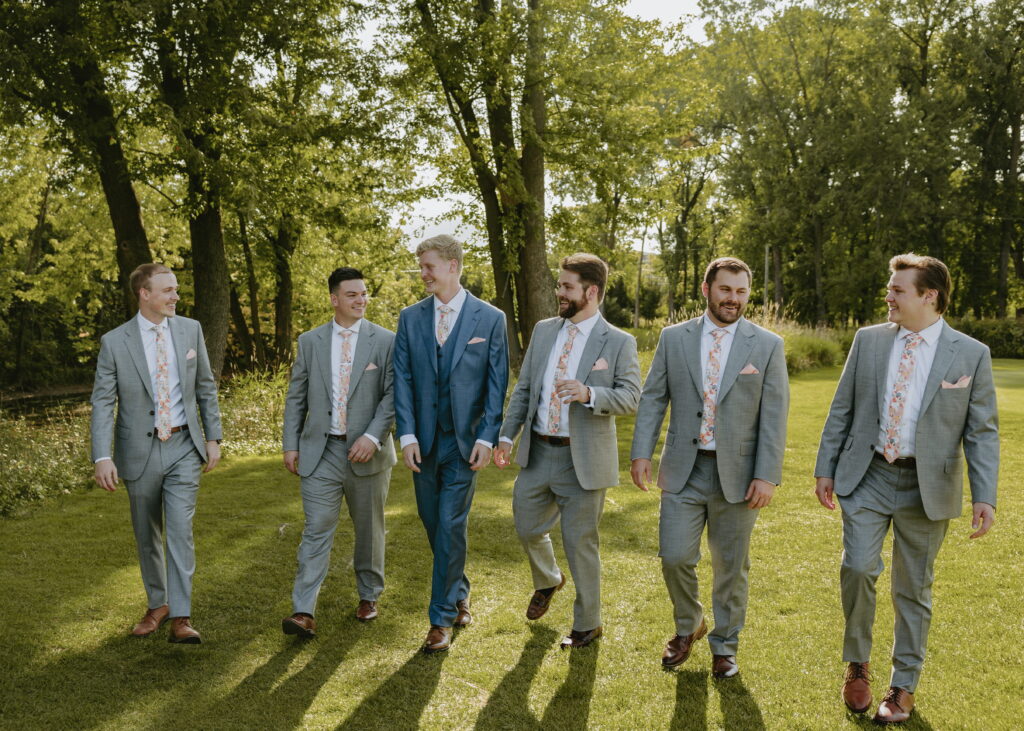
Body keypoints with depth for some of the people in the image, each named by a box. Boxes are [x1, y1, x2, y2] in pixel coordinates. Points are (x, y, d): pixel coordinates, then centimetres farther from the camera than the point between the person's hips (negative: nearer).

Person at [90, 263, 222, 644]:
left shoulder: (190, 330, 1)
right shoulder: (114, 342, -7)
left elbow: (206, 387, 8)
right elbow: (103, 403, -8)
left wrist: (213, 437, 5)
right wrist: (102, 457, -17)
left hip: (183, 446, 0)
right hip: (140, 451, 0)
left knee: (181, 531, -9)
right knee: (147, 537, 13)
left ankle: (180, 618, -8)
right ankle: (157, 604, 31)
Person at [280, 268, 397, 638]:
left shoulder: (386, 341, -1)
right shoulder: (310, 342, 6)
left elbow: (393, 395, -7)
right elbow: (295, 397, 9)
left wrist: (373, 437, -18)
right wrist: (291, 444, 3)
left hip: (367, 452, 0)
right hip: (320, 451, 1)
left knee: (369, 530, 12)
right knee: (316, 529, -6)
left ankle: (368, 596, 31)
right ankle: (304, 612, -9)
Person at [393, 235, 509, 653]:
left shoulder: (489, 319, -2)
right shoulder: (411, 318, 5)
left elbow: (497, 383, -3)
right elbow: (402, 379, 2)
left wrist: (487, 437, -10)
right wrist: (407, 435, -8)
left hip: (464, 441, -3)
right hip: (423, 441, 4)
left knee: (451, 525, -5)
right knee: (433, 522, 12)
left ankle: (442, 617, 4)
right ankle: (458, 593, 34)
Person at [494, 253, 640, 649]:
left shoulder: (619, 342, -8)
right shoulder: (543, 331, 7)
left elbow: (631, 396, -14)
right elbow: (523, 389, 12)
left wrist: (589, 394, -31)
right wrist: (507, 435, 6)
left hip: (583, 459, -5)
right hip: (538, 452, 5)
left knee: (580, 542, 4)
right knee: (527, 527, 16)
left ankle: (588, 624, 24)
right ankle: (547, 580, 49)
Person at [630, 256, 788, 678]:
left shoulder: (767, 346, -1)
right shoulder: (674, 339, 4)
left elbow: (774, 415, -4)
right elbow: (653, 399, 5)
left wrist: (767, 476, -11)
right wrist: (641, 453, -5)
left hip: (737, 474, -1)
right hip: (684, 469, 1)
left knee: (731, 567, 9)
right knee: (675, 557, -1)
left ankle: (724, 646, 28)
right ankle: (688, 627, 28)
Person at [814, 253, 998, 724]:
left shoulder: (971, 354, -3)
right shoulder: (868, 340, 3)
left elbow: (982, 432, -3)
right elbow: (842, 409, 8)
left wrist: (984, 497, -10)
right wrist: (825, 469, 5)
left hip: (927, 486, -1)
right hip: (867, 476, 1)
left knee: (914, 589, 8)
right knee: (857, 568, -11)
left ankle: (903, 686, 25)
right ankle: (857, 664, 13)